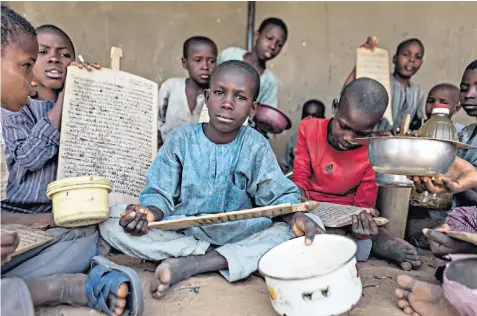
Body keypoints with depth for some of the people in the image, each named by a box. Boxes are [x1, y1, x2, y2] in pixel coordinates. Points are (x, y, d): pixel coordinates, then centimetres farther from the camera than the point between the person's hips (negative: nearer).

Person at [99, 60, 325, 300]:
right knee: (112, 220, -20)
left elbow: (279, 195, -8)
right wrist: (150, 212, -28)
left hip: (240, 237, 1)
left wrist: (296, 216, -31)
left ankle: (190, 265, -23)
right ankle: (220, 258, -19)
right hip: (179, 234, 0)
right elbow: (160, 193, -4)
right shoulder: (181, 139, -4)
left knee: (308, 227, -22)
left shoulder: (255, 146, -4)